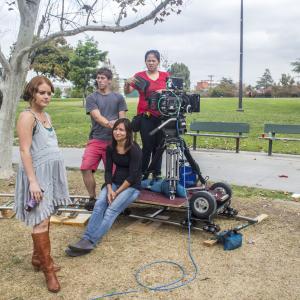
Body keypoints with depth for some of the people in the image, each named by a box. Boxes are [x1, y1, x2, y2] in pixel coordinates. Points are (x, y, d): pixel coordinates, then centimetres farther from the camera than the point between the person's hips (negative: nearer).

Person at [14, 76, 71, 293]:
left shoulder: (46, 116, 13)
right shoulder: (27, 116, -12)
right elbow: (25, 151, -17)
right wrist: (33, 181, -23)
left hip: (51, 172, 8)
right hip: (37, 173, -8)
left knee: (45, 218, 13)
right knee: (41, 221, -5)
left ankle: (38, 258, 26)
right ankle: (48, 269, 1)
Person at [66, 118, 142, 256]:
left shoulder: (134, 150, -15)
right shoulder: (111, 148, 2)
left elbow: (132, 176, -17)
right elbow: (108, 170, 1)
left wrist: (117, 192, -17)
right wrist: (109, 190, -14)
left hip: (132, 186, -5)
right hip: (115, 183, 5)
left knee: (112, 209, -28)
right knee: (99, 204, -23)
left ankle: (90, 242, -35)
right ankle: (86, 239, -33)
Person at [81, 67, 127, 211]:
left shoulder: (118, 98, 11)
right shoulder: (91, 98, 7)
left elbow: (122, 119, 6)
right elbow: (97, 117, -7)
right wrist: (110, 124, -23)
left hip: (113, 141, 0)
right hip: (95, 140, 0)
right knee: (86, 168, -13)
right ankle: (92, 198, 3)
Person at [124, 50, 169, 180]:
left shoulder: (165, 75, 8)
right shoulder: (139, 76, 1)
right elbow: (127, 92, -5)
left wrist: (165, 91, -14)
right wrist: (127, 83, -27)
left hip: (161, 117, 3)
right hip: (145, 117, -2)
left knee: (159, 146, 7)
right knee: (147, 146, -6)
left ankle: (157, 174, 17)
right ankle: (143, 174, 6)